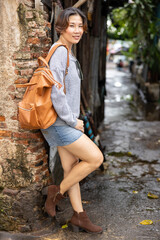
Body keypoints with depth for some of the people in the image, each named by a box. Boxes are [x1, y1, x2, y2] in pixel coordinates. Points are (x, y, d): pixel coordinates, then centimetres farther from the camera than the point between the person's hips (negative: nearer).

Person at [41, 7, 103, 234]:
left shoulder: (68, 53, 13)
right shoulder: (59, 53, -18)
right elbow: (55, 92, -26)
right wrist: (73, 121, -17)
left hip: (65, 121, 9)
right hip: (59, 124, -9)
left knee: (71, 168, 13)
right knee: (96, 158, -3)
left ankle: (79, 217, 26)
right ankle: (57, 192, 11)